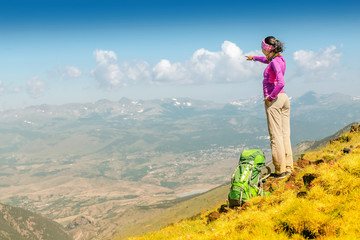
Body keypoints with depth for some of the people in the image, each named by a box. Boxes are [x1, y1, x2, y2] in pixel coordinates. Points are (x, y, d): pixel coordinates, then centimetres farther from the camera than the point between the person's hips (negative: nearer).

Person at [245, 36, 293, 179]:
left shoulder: (275, 62, -14)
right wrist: (254, 58, 52)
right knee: (285, 134, 9)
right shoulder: (279, 59, 13)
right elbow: (267, 60, 38)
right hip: (284, 99, 9)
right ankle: (288, 168, 12)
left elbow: (281, 83, -28)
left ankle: (280, 171, -5)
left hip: (274, 100, -9)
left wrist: (270, 96, -16)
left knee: (276, 136, -6)